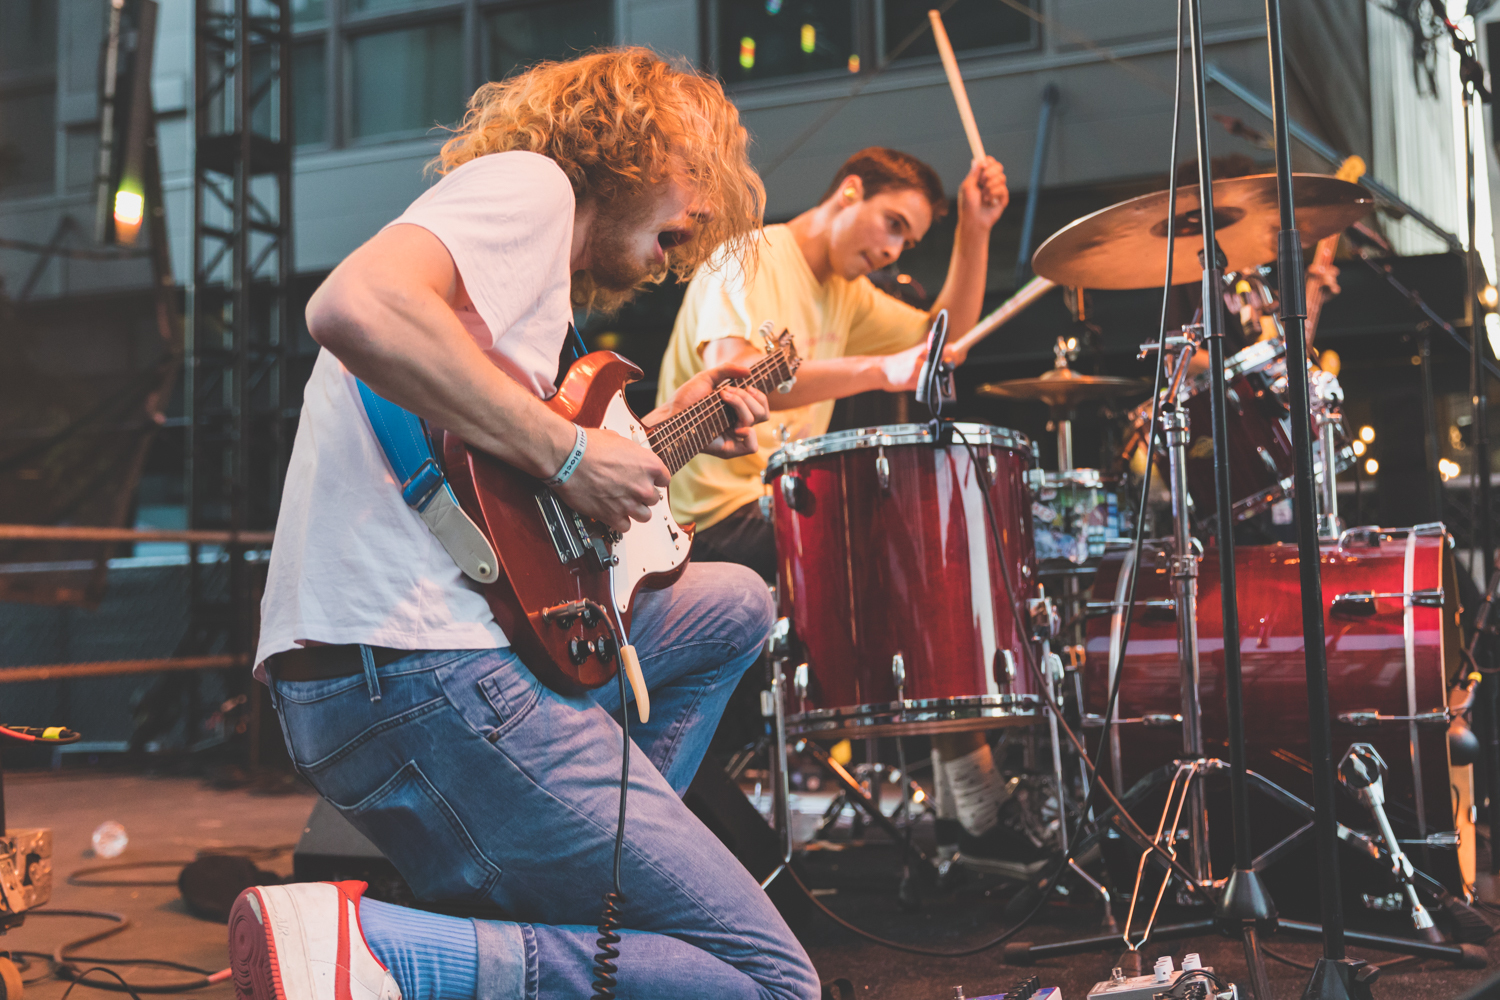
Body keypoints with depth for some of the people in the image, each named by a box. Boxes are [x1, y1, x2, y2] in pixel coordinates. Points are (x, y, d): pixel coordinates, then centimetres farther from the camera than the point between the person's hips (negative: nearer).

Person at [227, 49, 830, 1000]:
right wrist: (569, 451, -19)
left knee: (735, 603, 28)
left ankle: (590, 871, 17)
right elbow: (356, 307, -24)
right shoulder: (532, 182, -2)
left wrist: (662, 430, 24)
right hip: (422, 672, -10)